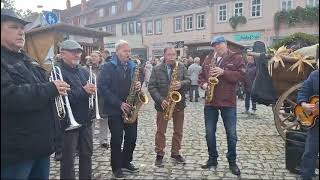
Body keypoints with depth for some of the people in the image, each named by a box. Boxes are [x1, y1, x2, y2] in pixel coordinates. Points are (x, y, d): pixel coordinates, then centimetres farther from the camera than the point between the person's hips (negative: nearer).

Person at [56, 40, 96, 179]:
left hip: (86, 120, 7)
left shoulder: (84, 71, 11)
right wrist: (83, 91, -25)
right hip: (69, 121, -7)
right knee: (68, 157, 7)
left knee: (87, 153, 18)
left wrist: (92, 90, -7)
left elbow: (92, 89, 16)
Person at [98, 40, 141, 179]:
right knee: (117, 139, 4)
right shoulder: (108, 67, -7)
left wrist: (138, 86, -8)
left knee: (132, 138, 11)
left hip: (130, 109, 5)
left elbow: (136, 83, 18)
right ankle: (116, 167, 21)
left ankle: (126, 162, 31)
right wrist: (119, 103, -20)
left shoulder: (133, 67, 10)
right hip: (115, 109, -5)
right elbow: (102, 88, -15)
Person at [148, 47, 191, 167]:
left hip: (179, 103, 2)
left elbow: (188, 80, -1)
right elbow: (151, 87, -7)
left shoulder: (182, 67, 3)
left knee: (178, 131, 11)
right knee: (160, 131, 7)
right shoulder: (157, 69, -3)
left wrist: (181, 84, -24)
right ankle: (159, 154, 22)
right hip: (163, 104, -2)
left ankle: (175, 153, 28)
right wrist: (160, 100, -18)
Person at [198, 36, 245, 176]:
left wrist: (223, 72, -20)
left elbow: (241, 75, -11)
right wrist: (203, 84, -4)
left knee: (231, 134, 5)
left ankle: (232, 162, 22)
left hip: (228, 102, -3)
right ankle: (212, 159, 26)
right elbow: (201, 76, 17)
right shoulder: (208, 60, 12)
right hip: (210, 102, 4)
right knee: (209, 133, 9)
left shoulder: (236, 58, 0)